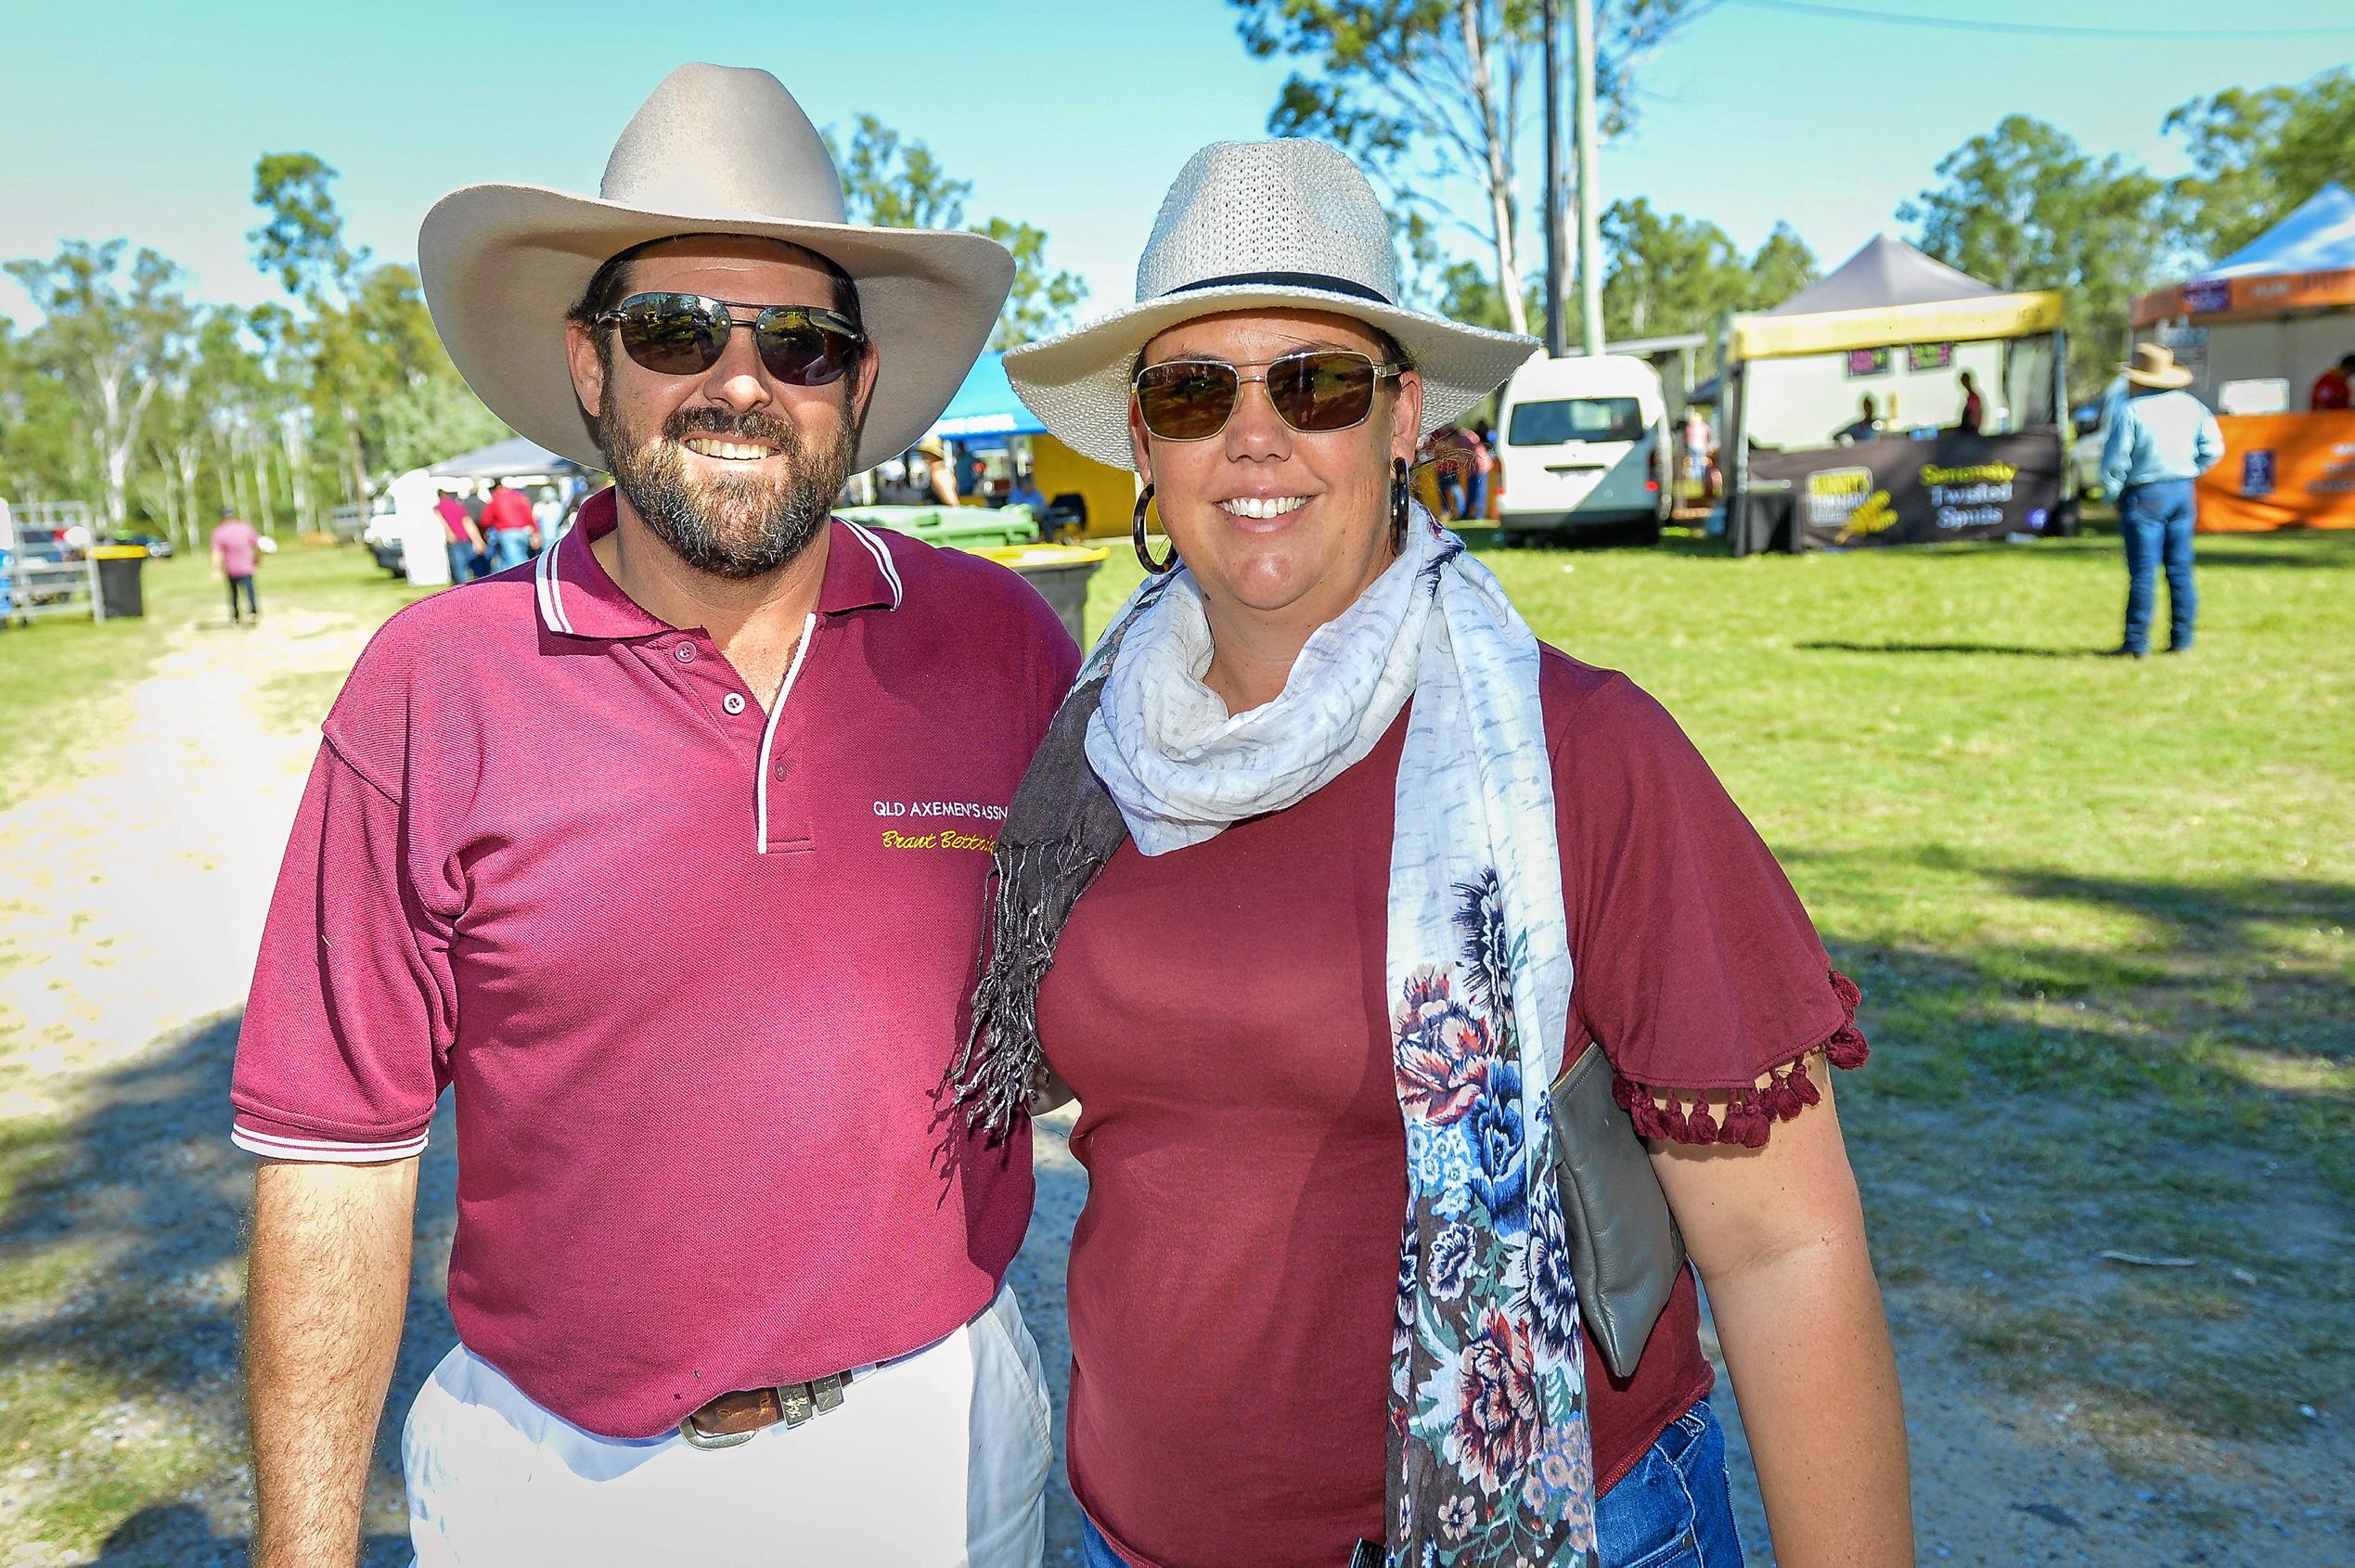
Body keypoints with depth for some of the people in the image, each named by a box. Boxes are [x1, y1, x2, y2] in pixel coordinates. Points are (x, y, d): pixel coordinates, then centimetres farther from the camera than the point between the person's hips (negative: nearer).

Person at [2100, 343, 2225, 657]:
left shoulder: (2130, 411, -12)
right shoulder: (2191, 405, 7)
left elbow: (2115, 460, -12)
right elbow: (2213, 449, 8)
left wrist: (2112, 495, 0)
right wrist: (2189, 473, 16)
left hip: (2145, 495, -6)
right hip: (2184, 492, 6)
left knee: (2143, 573, -4)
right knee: (2180, 570, 10)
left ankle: (2136, 643, -3)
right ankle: (2181, 639, 13)